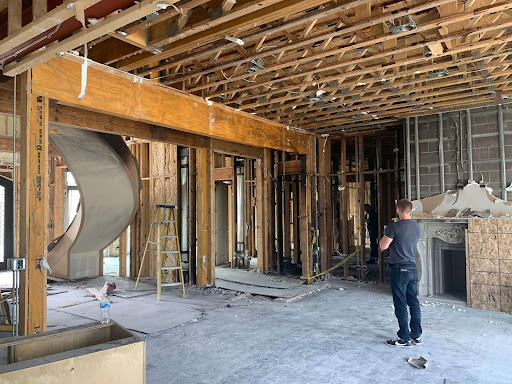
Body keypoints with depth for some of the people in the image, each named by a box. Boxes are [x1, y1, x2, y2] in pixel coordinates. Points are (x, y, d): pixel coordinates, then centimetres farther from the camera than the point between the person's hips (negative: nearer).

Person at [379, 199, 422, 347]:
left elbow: (383, 246, -14)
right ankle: (416, 335, 23)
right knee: (413, 302, 14)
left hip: (399, 269, -7)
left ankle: (404, 338, 7)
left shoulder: (394, 226, -16)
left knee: (400, 304, 0)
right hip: (413, 268, 7)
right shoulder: (416, 227, 7)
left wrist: (384, 237, 5)